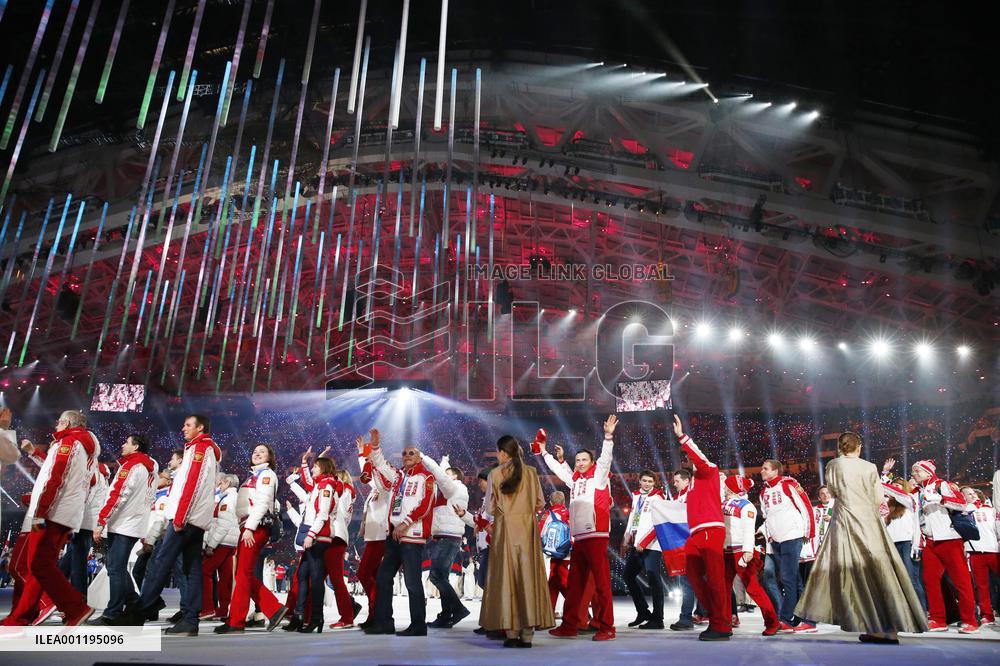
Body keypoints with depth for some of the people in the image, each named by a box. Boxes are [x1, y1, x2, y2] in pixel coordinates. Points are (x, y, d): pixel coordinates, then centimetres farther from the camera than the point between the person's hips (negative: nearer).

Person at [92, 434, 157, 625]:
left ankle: (113, 613, -3)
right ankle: (133, 603, 18)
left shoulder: (130, 466, -10)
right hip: (136, 525, 9)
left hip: (123, 526, -9)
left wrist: (100, 523, -17)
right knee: (115, 564, 17)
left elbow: (117, 496, -18)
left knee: (115, 568, -5)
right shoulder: (150, 466, 15)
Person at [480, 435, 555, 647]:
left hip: (505, 528, -2)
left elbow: (489, 507, -1)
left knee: (506, 575, 4)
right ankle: (527, 633, 5)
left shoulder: (495, 474, -4)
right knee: (527, 574, 4)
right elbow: (540, 503, 6)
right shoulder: (531, 472, 2)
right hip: (527, 528, 2)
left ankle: (511, 631, 3)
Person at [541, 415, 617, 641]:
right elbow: (559, 469, 32)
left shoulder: (598, 477, 2)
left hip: (596, 536, -7)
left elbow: (606, 458, -13)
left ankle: (606, 627, -1)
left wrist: (608, 436, -24)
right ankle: (569, 625, 18)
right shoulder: (574, 479, 19)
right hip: (578, 538, 7)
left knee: (601, 582, -5)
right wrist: (544, 452, 39)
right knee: (574, 584, 11)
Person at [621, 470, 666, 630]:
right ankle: (643, 613, 23)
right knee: (628, 576, 12)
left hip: (651, 544, -8)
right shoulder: (636, 495, 16)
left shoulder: (658, 496, -5)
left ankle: (657, 619, 1)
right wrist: (626, 540, 14)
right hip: (636, 544, 8)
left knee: (653, 579, -8)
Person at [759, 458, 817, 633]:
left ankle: (785, 619, -5)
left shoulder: (788, 484, -8)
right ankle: (805, 620, 15)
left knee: (788, 578, -10)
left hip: (792, 537, -8)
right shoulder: (764, 492, 14)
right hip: (776, 540, 8)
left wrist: (809, 532, -6)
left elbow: (805, 505, -8)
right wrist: (769, 534, 16)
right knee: (792, 580, 10)